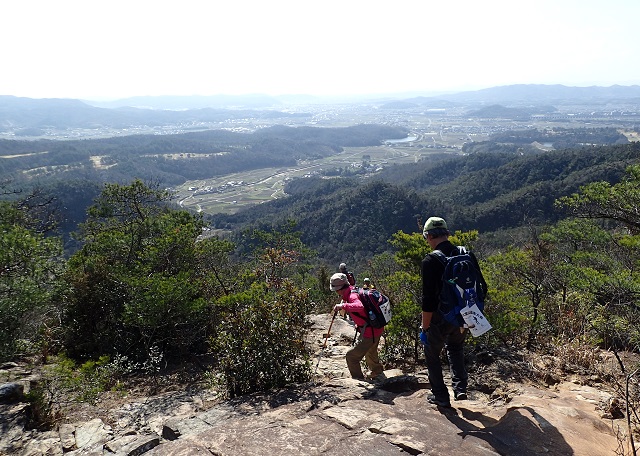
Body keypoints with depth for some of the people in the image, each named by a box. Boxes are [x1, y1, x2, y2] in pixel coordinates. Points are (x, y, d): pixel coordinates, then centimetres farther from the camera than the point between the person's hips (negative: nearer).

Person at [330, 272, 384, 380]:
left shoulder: (352, 296, -25)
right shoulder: (353, 291, 6)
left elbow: (361, 306, -46)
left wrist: (343, 306, -45)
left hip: (369, 333, -10)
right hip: (376, 329, 10)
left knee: (352, 356, -5)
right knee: (370, 352, 33)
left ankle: (358, 379, 5)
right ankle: (377, 372, 55)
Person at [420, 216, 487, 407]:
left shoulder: (430, 261, -19)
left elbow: (428, 299, -21)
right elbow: (482, 288, 3)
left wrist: (425, 328, -13)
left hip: (440, 318, -5)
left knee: (432, 355, 17)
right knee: (455, 348, 30)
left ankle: (440, 396, 22)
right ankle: (460, 388, 20)